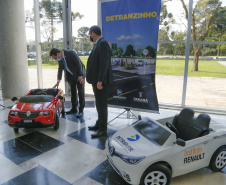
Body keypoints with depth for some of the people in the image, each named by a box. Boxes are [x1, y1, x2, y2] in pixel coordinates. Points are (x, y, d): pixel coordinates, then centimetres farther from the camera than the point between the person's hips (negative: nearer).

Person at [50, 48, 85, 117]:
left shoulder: (70, 53, -22)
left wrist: (80, 76, -22)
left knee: (81, 92, -3)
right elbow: (60, 69, 10)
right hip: (71, 76, 7)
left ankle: (81, 110, 1)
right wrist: (58, 81, 7)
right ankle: (74, 109, 20)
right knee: (73, 92, 10)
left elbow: (79, 64, -21)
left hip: (79, 74, -7)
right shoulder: (60, 58, 0)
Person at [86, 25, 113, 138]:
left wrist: (100, 80, -24)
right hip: (97, 80, 10)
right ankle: (99, 124, 33)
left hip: (101, 81, -10)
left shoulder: (102, 43, -14)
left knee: (101, 105, -2)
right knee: (99, 104, 19)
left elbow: (104, 63, -22)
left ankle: (103, 130, 8)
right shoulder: (98, 44, 17)